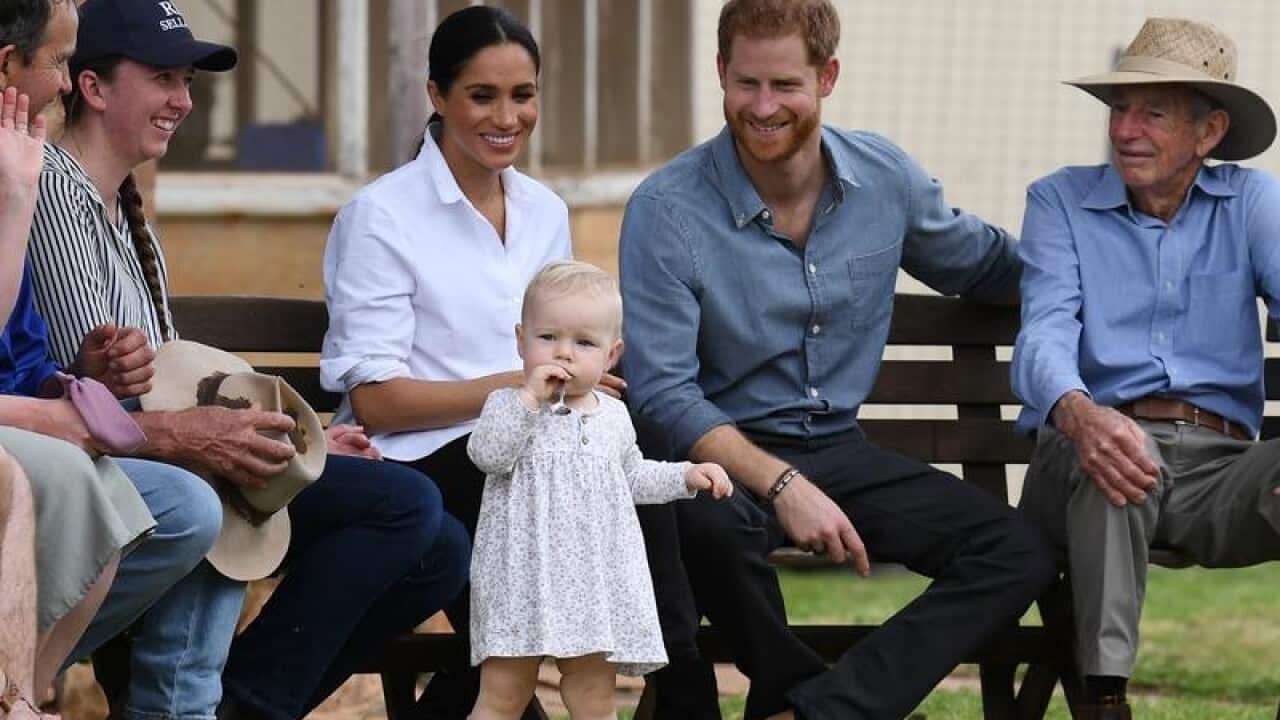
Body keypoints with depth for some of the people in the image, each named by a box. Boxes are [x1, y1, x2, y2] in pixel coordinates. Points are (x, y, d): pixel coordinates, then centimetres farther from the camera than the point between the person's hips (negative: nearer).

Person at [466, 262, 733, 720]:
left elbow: (632, 477, 26)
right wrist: (529, 398, -23)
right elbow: (488, 454, -22)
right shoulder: (510, 406, -3)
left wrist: (686, 476, 13)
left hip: (595, 579, 4)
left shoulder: (614, 416, 11)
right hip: (524, 575, -4)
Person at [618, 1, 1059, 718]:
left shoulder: (886, 177, 2)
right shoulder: (666, 210, -12)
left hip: (840, 448, 5)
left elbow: (985, 263, 22)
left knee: (1021, 552, -17)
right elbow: (662, 391, -16)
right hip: (726, 452, -5)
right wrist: (780, 485, -27)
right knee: (712, 526, -41)